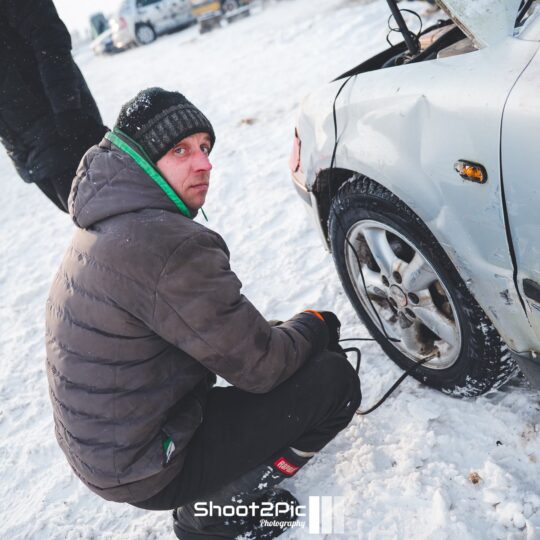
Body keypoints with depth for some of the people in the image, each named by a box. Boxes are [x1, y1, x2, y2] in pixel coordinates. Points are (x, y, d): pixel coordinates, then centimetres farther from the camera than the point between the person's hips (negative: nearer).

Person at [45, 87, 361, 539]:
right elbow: (260, 367, -21)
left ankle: (208, 502, 15)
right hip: (142, 469, -9)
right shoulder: (171, 245, -28)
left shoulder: (108, 225, 4)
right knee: (336, 382, -9)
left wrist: (290, 332, 5)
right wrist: (315, 326, -1)